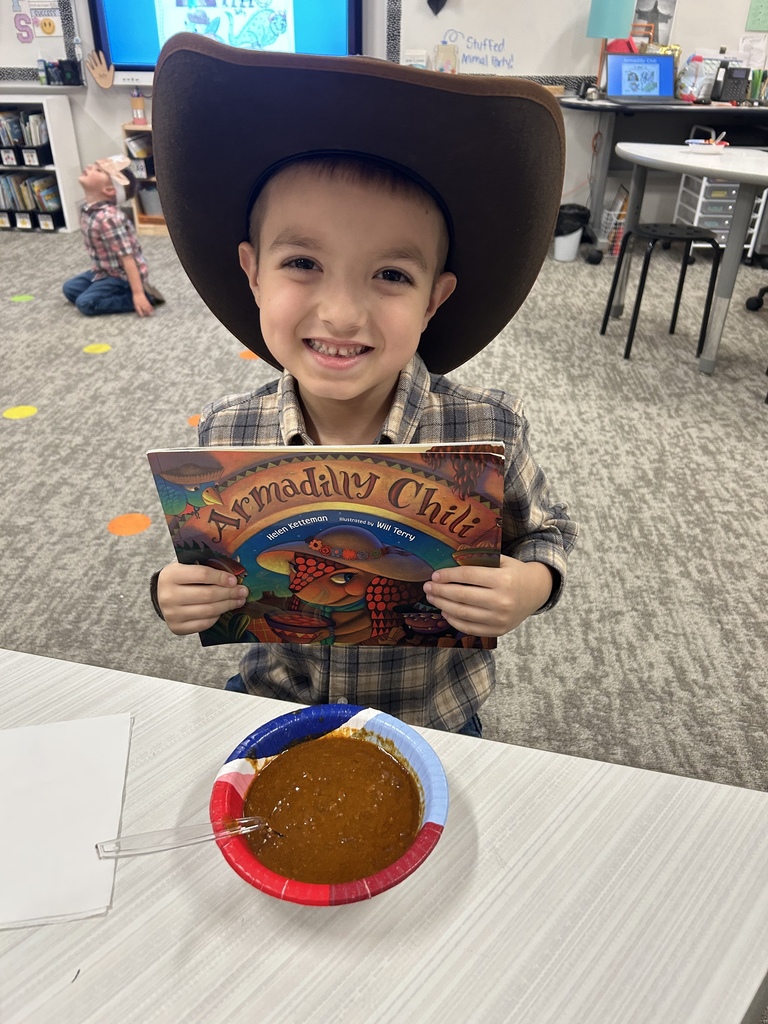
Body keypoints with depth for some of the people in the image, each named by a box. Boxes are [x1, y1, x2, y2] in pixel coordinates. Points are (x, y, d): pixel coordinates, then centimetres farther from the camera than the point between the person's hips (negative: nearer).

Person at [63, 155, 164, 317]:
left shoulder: (108, 218, -30)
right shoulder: (86, 209, -1)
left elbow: (128, 258, -31)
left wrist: (138, 294, -33)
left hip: (123, 275, -9)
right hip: (105, 270, 9)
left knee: (86, 302, -19)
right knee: (69, 288, 13)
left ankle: (145, 296, -13)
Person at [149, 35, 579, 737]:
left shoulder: (489, 433, -25)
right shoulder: (228, 435, -19)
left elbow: (545, 533, -7)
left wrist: (533, 585, -28)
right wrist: (175, 593, -23)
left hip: (432, 720, -1)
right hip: (275, 701, 2)